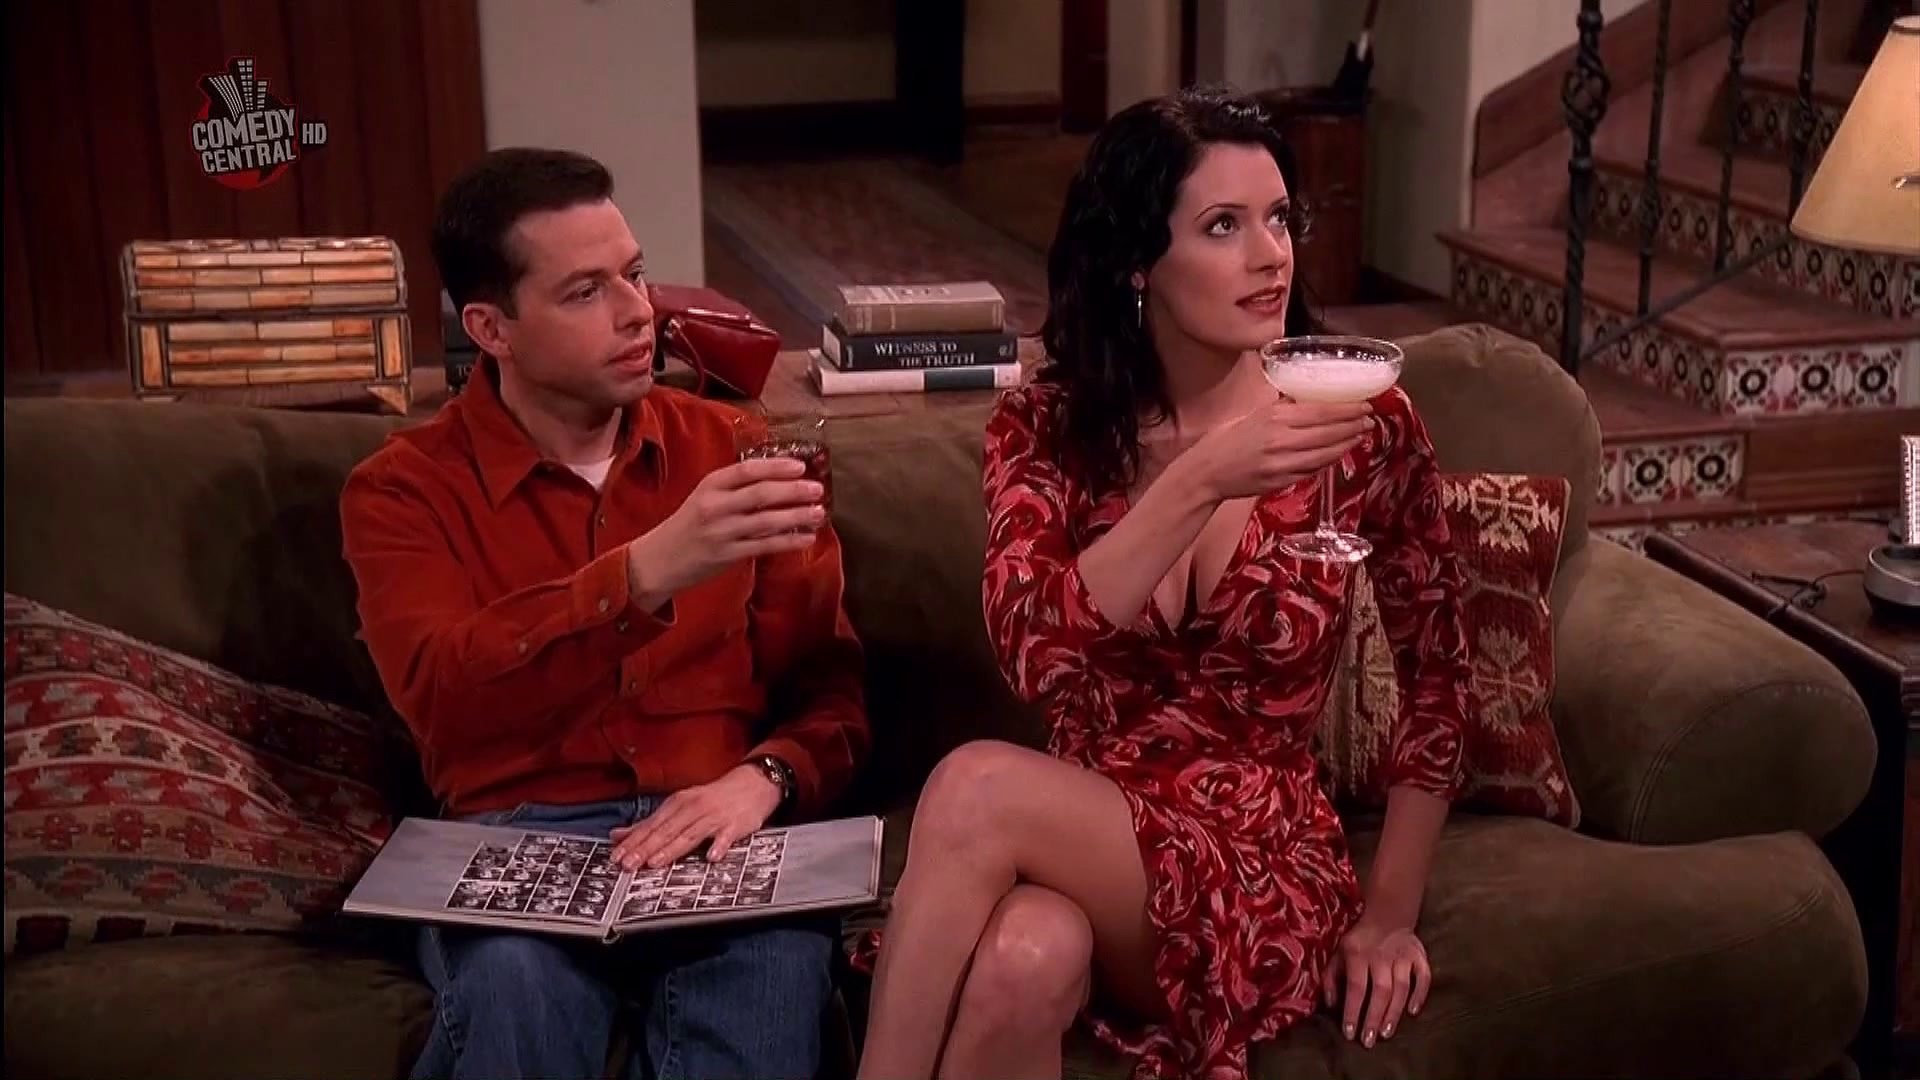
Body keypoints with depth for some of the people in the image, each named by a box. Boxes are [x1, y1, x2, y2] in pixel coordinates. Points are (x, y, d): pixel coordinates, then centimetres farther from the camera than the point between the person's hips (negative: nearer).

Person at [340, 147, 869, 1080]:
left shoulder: (731, 450, 12)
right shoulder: (403, 489, 4)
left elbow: (829, 686, 12)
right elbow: (443, 696, -15)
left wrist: (763, 778, -11)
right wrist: (649, 573, -27)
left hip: (715, 835, 2)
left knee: (779, 967, -32)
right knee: (514, 986, -35)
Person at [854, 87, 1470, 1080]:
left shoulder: (1362, 426, -5)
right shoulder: (1045, 424, -2)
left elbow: (1435, 675, 6)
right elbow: (1033, 656, -17)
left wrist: (1390, 912, 2)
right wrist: (1202, 482, -27)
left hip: (1266, 873, -1)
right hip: (1081, 839, 1)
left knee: (976, 787, -30)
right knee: (1026, 954, -37)